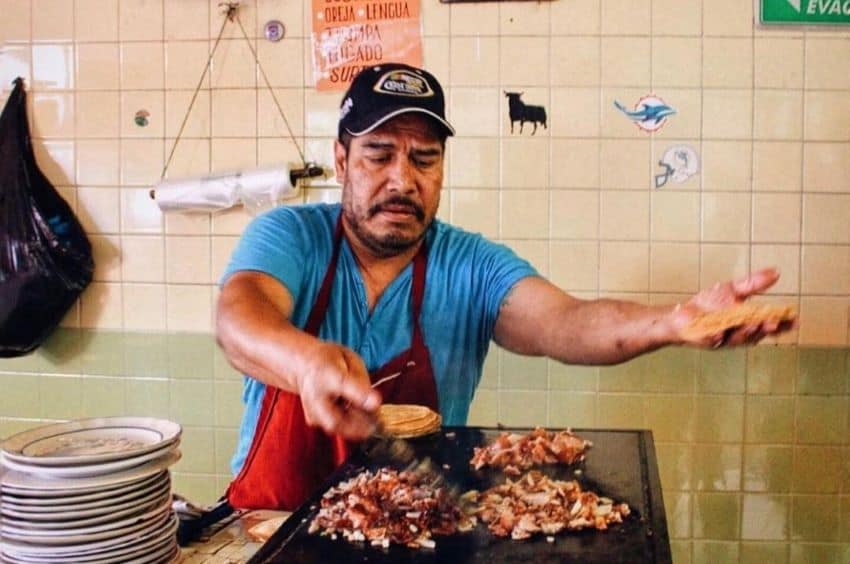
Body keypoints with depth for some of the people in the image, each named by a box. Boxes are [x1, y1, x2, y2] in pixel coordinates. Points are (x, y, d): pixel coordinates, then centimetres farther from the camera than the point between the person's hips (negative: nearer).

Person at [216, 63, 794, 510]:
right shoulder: (288, 236, -5)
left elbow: (562, 324, -20)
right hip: (271, 521, 0)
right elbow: (239, 316, -24)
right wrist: (308, 361, -47)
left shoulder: (473, 266, -3)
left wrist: (672, 322, -40)